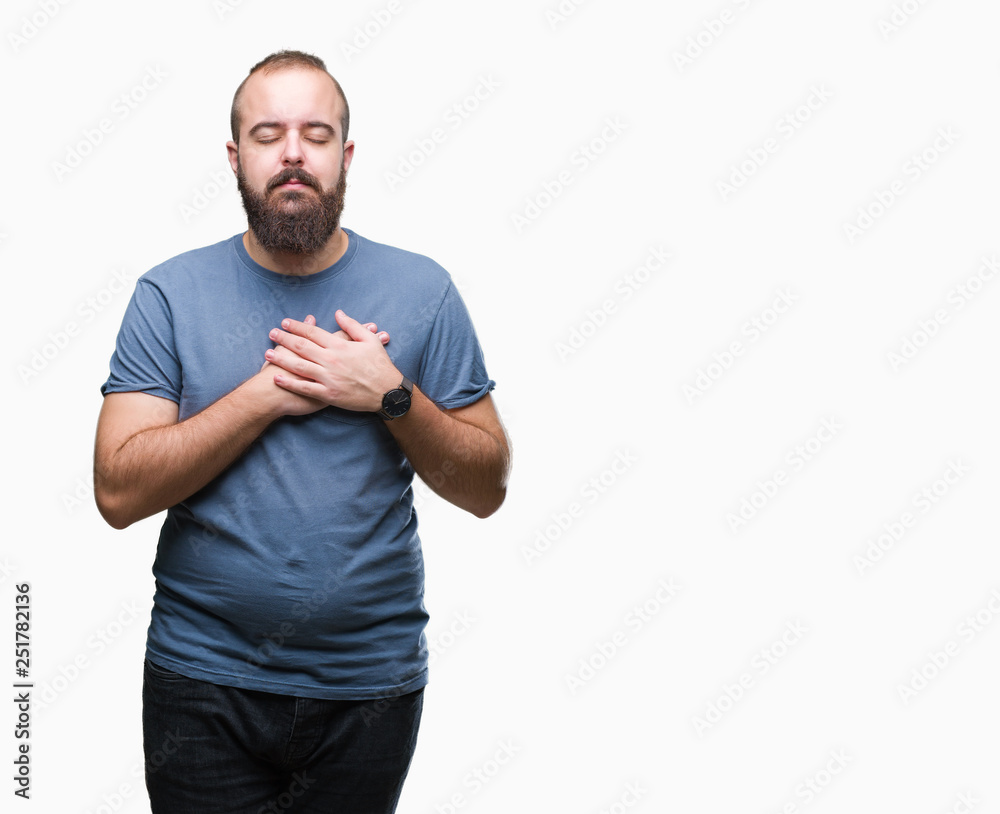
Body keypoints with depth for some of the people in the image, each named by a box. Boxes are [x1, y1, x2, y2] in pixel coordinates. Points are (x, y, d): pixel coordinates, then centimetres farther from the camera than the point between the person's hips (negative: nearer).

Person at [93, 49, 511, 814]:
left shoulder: (422, 290, -2)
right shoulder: (171, 293, -3)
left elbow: (486, 488, -1)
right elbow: (119, 492, -11)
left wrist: (391, 395, -16)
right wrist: (270, 391, -18)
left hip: (372, 685, 1)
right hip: (204, 676, -1)